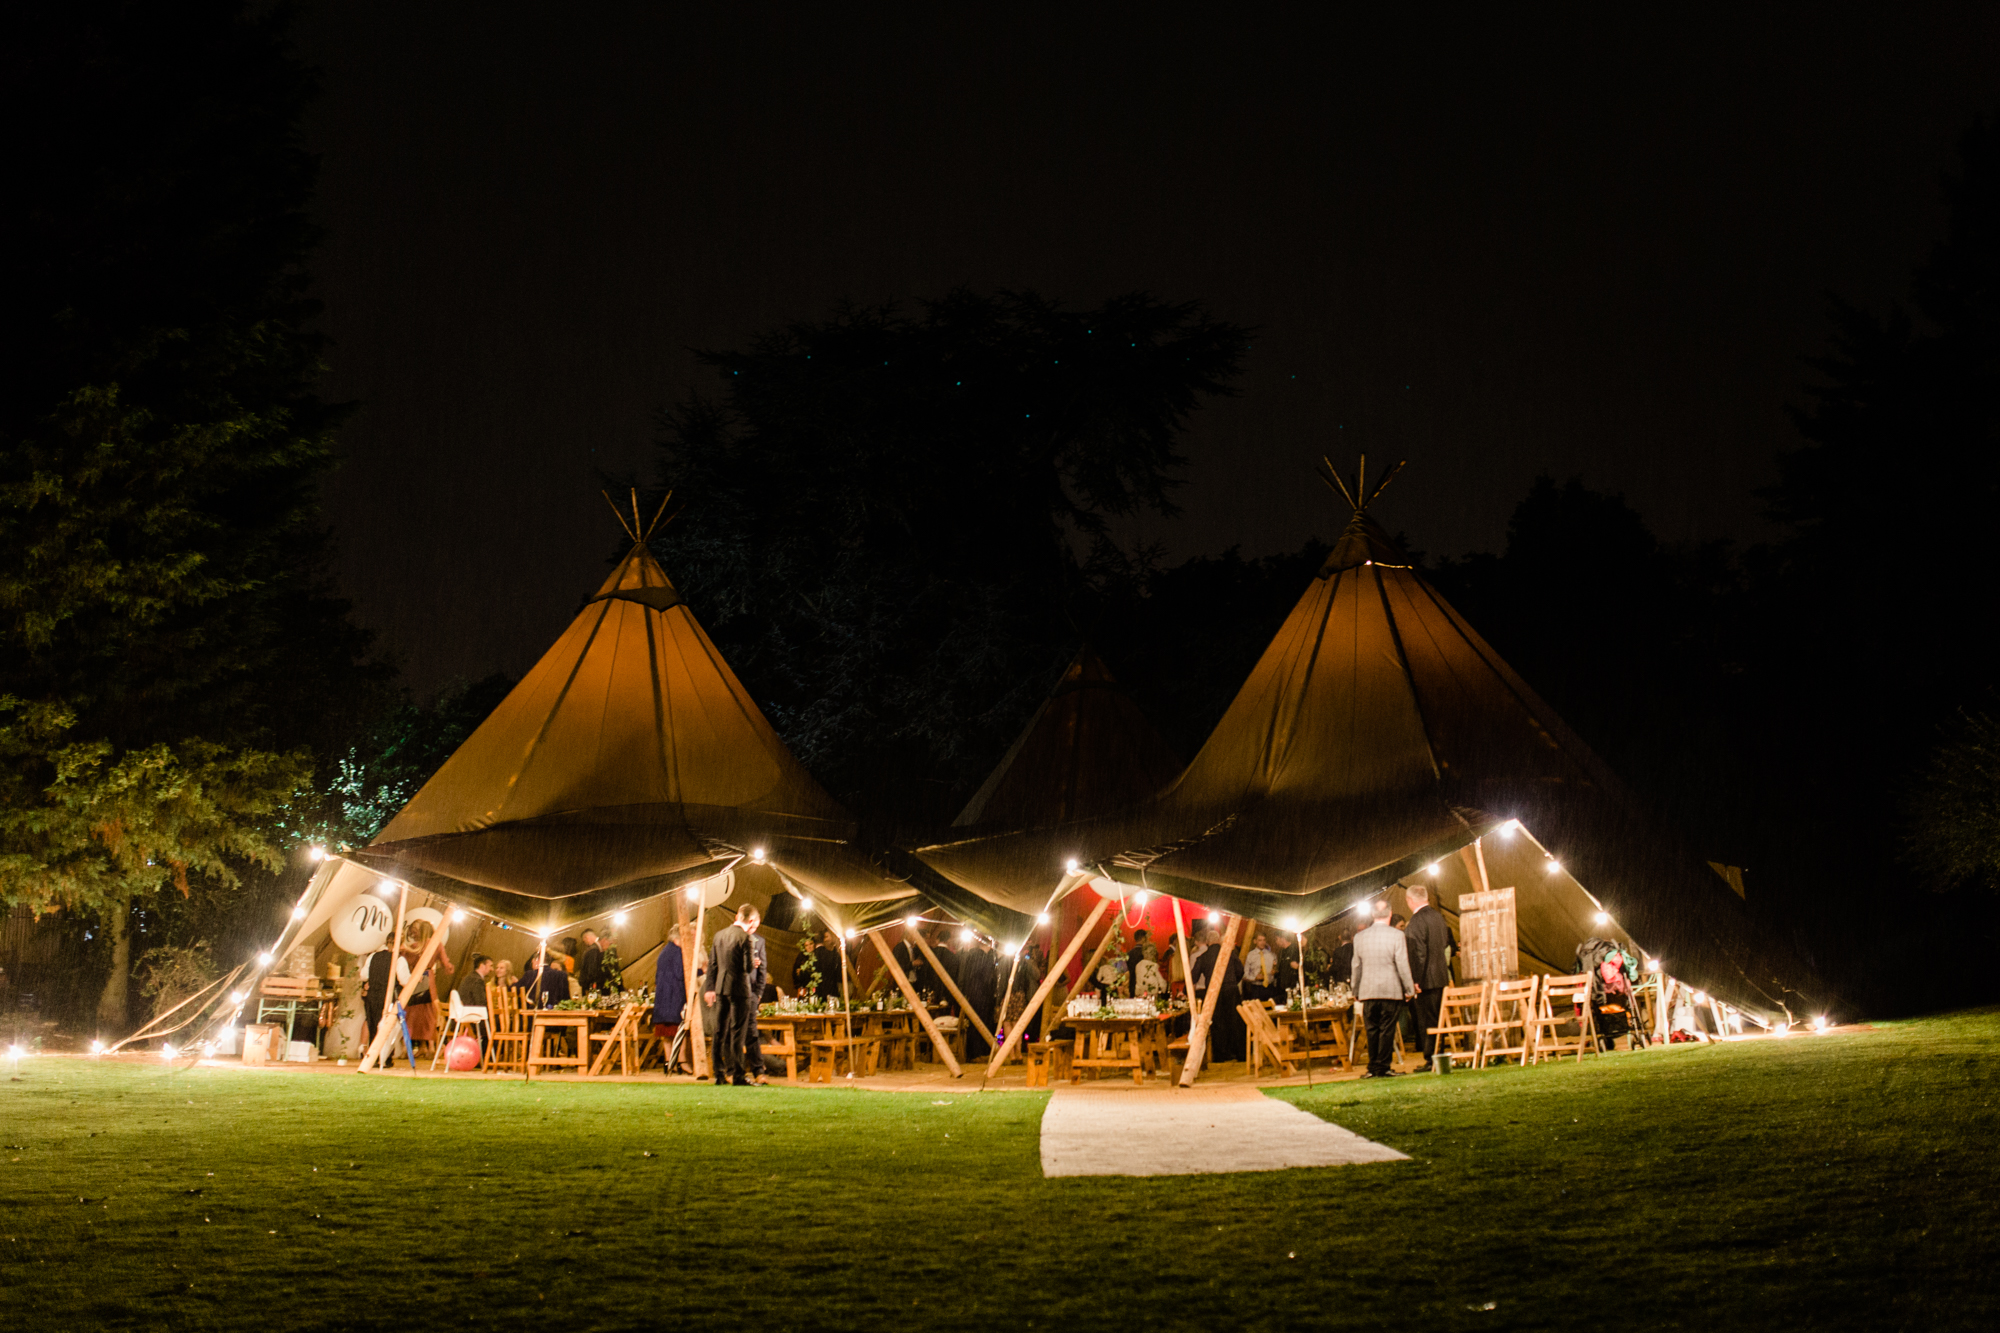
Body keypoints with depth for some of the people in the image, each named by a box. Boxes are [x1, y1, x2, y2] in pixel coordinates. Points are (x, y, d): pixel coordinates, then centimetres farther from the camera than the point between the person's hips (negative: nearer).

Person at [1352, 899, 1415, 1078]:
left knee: (1372, 1030, 10)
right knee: (1387, 1030, 2)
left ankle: (1373, 1067, 11)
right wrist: (1409, 988, 3)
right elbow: (1402, 965, -7)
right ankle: (1383, 1066, 1)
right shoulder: (1397, 936, -8)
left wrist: (1356, 991, 19)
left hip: (1368, 991, 3)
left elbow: (1356, 967, 10)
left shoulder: (1360, 937, 3)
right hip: (1391, 990, -3)